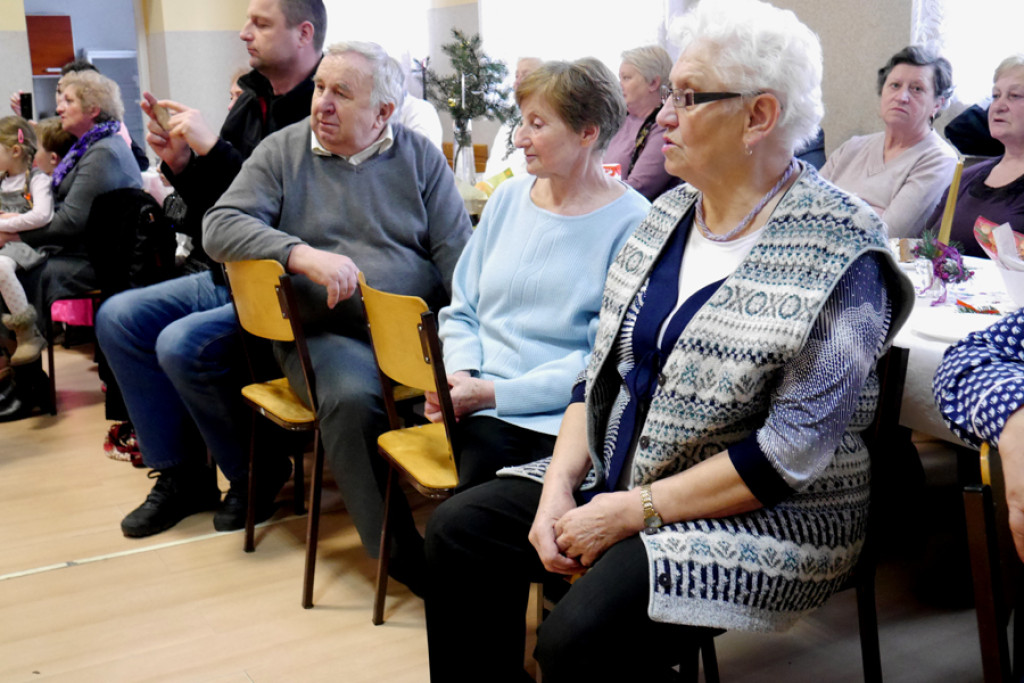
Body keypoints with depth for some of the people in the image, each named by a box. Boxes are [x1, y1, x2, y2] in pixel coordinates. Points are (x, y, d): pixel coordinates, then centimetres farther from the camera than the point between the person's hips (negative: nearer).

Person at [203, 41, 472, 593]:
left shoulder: (421, 157, 12)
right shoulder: (283, 150, 10)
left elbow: (455, 252, 7)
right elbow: (220, 226, -1)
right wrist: (302, 254, -19)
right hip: (324, 334, -1)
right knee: (352, 396, -33)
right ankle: (398, 549, -17)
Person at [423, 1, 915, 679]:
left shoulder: (841, 256, -17)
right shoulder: (670, 212, 6)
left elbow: (791, 456, -21)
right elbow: (603, 370, 8)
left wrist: (632, 511, -20)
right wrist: (559, 484, -6)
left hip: (768, 517, -7)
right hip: (618, 476, 8)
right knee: (460, 527, 0)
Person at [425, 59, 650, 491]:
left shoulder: (633, 223, -5)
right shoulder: (508, 198, 14)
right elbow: (461, 310, 17)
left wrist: (495, 392, -17)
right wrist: (462, 372, -4)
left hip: (565, 418, -4)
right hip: (486, 413, 5)